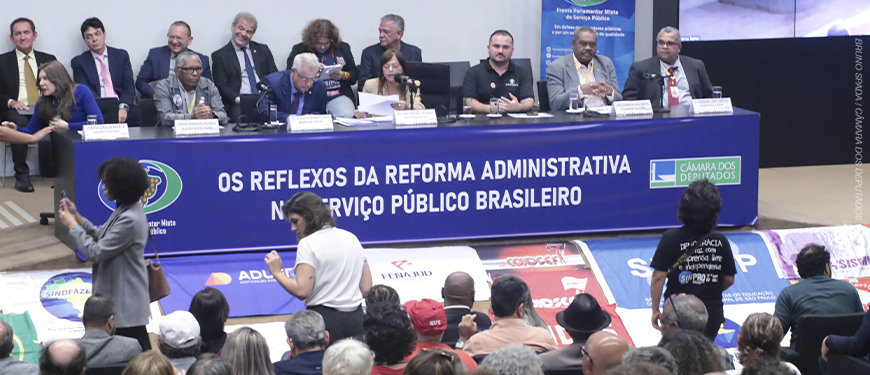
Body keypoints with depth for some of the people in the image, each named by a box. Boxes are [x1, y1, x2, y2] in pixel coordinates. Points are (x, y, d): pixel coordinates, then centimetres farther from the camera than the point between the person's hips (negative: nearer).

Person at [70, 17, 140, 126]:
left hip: (120, 106, 2)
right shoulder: (79, 62, 12)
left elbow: (129, 86, 8)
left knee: (136, 114, -33)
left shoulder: (121, 56, 17)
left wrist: (123, 108, -14)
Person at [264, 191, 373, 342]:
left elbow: (301, 291, -17)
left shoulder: (308, 244, -7)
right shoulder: (351, 238, 12)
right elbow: (366, 288, 10)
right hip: (356, 319, 6)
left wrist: (277, 272, -4)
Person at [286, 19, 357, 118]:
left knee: (347, 116, -29)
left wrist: (343, 76, -6)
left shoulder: (342, 48, 16)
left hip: (337, 97, 2)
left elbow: (355, 74, 17)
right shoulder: (299, 50, 9)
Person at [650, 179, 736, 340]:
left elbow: (658, 277, -12)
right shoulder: (721, 241, -3)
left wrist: (655, 310, -3)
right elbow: (729, 279, 5)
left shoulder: (671, 238, -11)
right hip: (712, 314, 3)